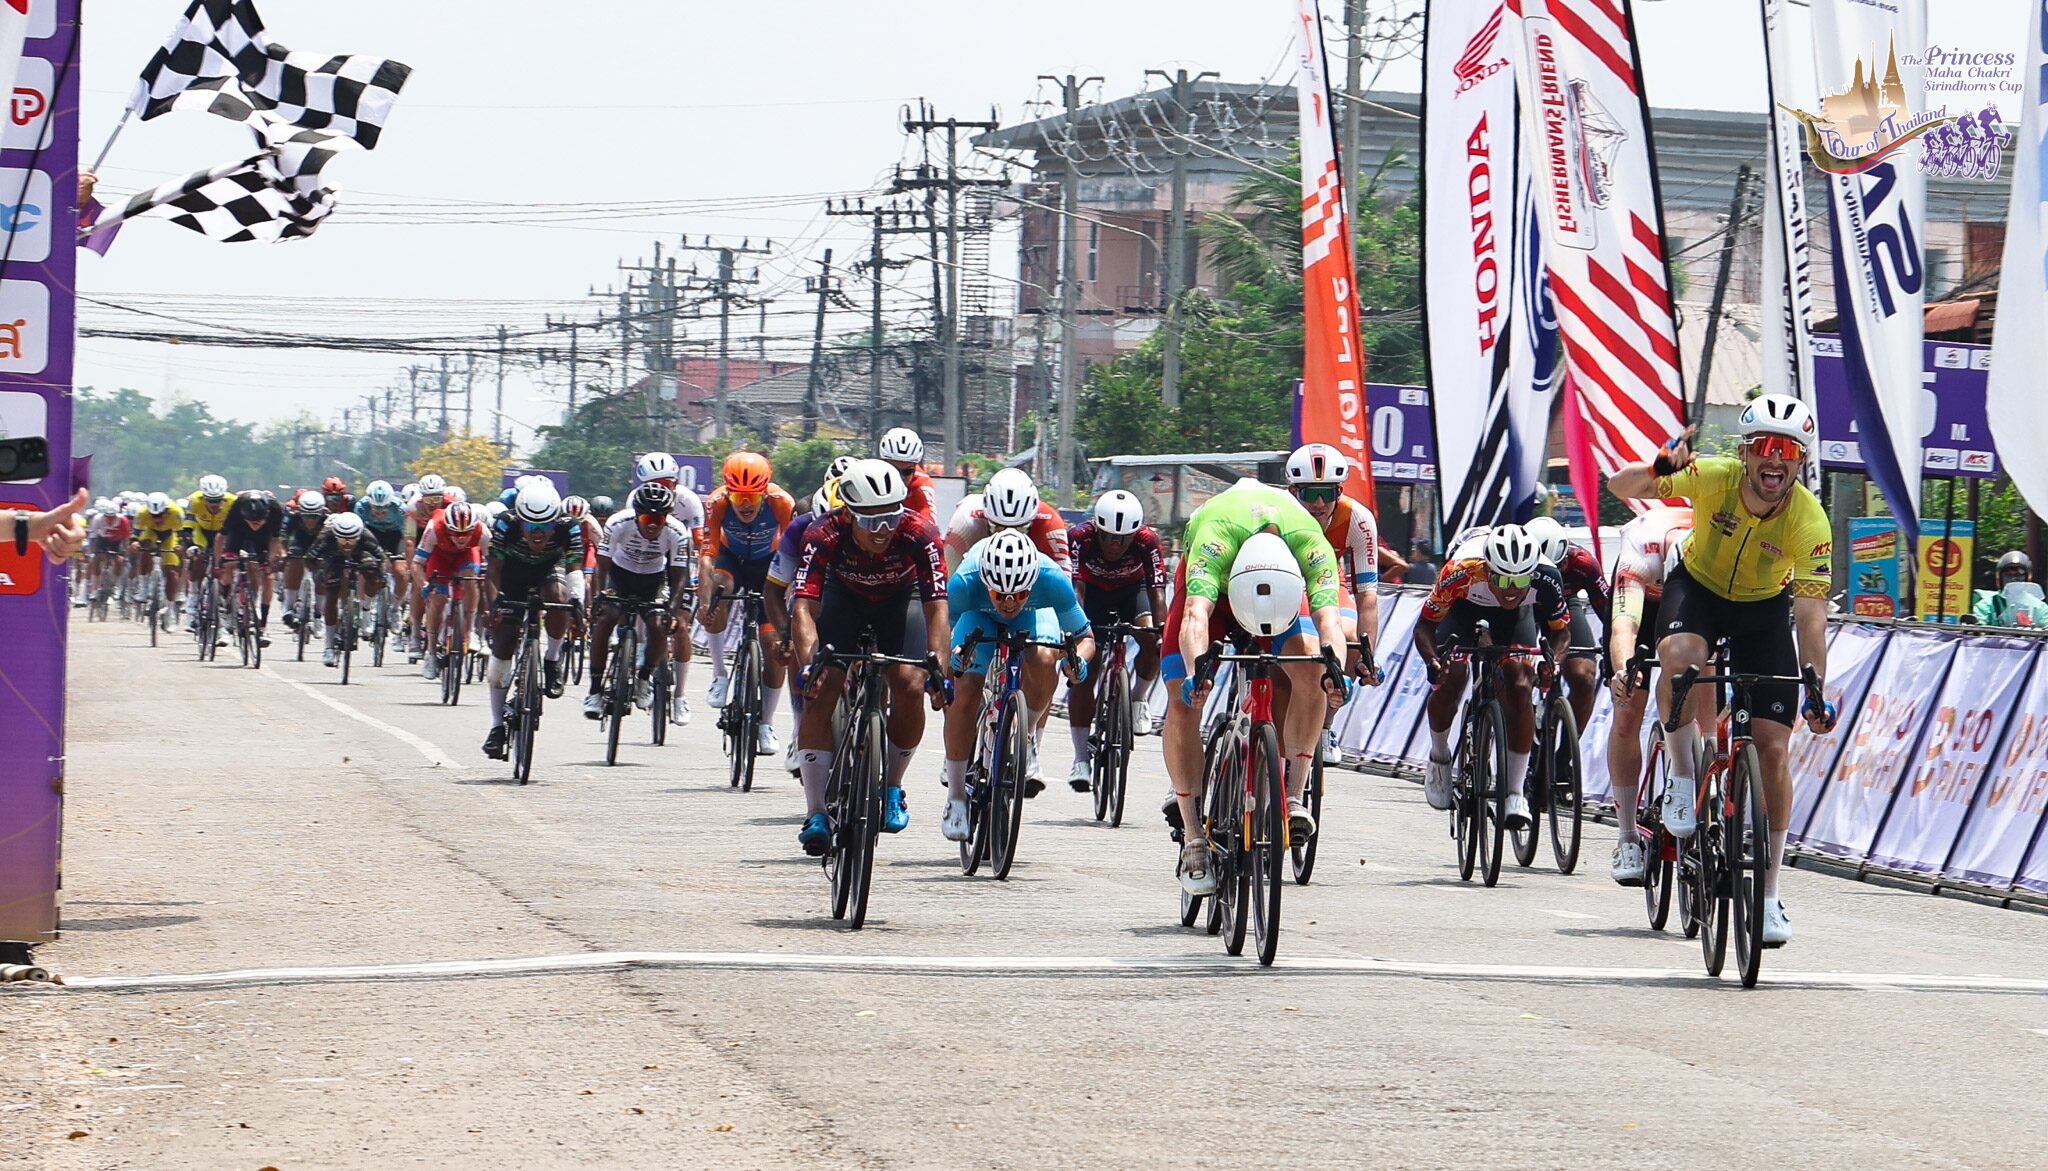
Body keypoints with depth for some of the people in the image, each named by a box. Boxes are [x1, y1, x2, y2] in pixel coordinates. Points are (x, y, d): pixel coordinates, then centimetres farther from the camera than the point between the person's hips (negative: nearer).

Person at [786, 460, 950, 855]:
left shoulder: (919, 534, -34)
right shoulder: (824, 536, -34)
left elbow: (936, 607, -36)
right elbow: (804, 607, -39)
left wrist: (936, 667, -49)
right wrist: (808, 664, -54)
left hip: (900, 599, 0)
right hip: (843, 596, 0)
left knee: (910, 686, -22)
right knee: (820, 690, -18)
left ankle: (892, 789, 3)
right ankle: (816, 814, -12)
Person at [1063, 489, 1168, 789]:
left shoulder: (1147, 541, -31)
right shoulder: (1080, 537, -33)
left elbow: (1157, 591, -35)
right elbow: (1075, 587, -39)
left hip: (1133, 589, 0)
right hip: (1093, 591, 0)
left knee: (1152, 642, -30)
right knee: (1083, 672, -13)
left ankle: (1140, 699, 0)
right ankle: (1081, 759, -8)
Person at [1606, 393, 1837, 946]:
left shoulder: (1810, 522, -28)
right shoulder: (1710, 477, -26)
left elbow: (1811, 616, -28)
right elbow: (1621, 486, -22)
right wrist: (1658, 469, -44)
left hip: (1764, 609, 0)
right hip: (1699, 588, 0)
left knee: (1773, 749, -8)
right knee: (1680, 656, -38)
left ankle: (1767, 894, 4)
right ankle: (1682, 777, -13)